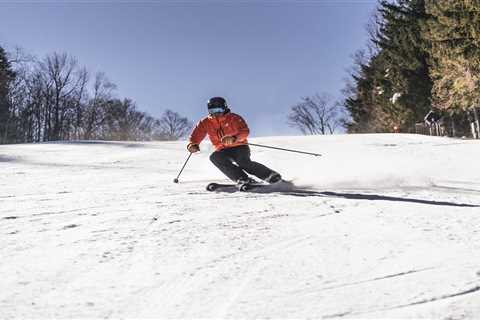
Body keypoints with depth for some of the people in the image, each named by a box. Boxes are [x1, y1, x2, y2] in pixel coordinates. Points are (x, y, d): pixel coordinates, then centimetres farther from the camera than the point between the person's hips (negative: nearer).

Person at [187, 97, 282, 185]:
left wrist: (234, 138, -41)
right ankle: (243, 179, -31)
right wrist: (193, 145, -22)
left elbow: (245, 131, -20)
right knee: (214, 157, -28)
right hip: (223, 151, 4)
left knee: (243, 162, -32)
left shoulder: (233, 118, -8)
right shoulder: (205, 123, 2)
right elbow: (196, 135, 2)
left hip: (239, 147, -4)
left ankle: (271, 176, -20)